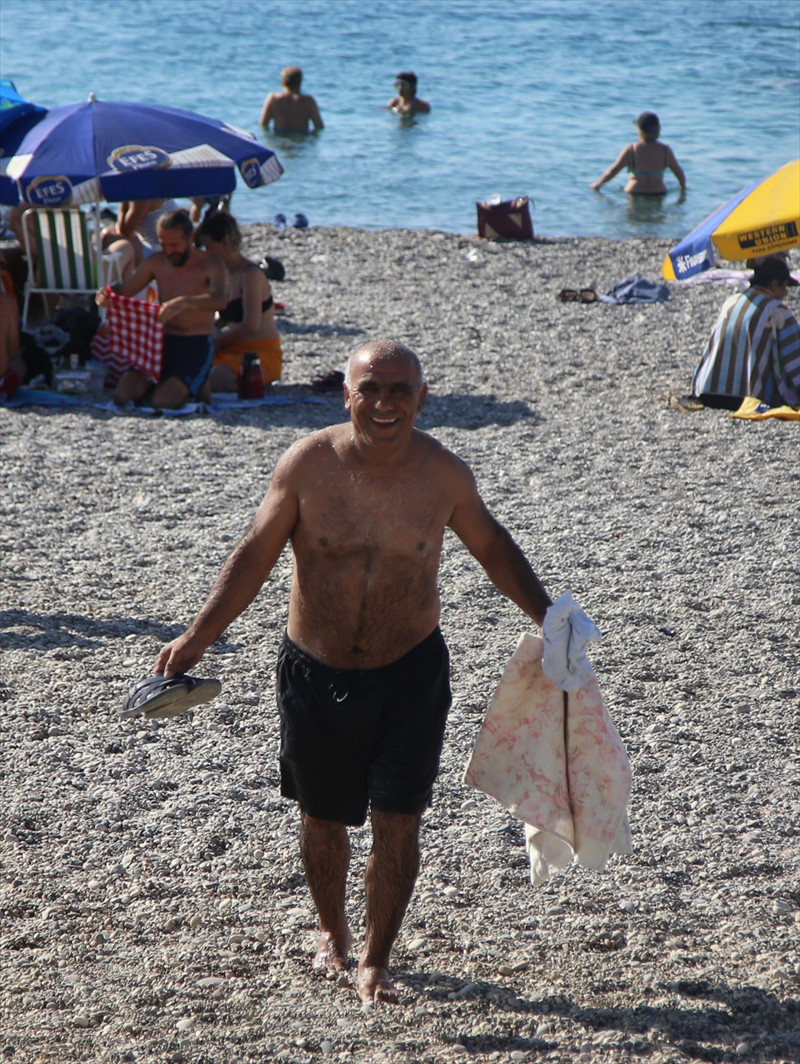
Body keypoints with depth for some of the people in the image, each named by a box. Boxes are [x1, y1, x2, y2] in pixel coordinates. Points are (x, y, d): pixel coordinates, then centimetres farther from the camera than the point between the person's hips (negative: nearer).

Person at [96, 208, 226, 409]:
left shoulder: (209, 265, -8)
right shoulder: (156, 262, 8)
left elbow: (219, 301, -27)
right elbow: (124, 289, 16)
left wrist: (185, 302, -47)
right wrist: (107, 293, -10)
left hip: (196, 346, -5)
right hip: (161, 342, 5)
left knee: (163, 402, -26)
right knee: (122, 395, -17)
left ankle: (198, 389, 7)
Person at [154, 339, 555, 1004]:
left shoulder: (444, 474, -10)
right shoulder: (308, 464, -13)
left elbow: (492, 546, 8)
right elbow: (256, 556, -5)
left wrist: (546, 615, 2)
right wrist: (198, 638, -11)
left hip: (409, 673, 0)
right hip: (315, 673, 1)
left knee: (397, 823, -3)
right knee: (322, 818, 16)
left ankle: (376, 960, 16)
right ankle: (331, 932, 43)